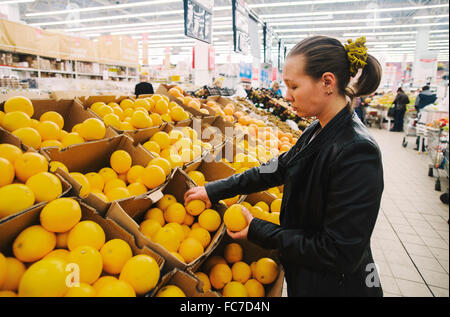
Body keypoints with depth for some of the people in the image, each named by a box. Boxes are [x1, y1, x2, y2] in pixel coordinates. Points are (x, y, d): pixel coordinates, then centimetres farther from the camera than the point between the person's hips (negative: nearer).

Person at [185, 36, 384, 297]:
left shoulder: (357, 153, -30)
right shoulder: (316, 132, -2)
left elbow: (339, 253, -28)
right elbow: (278, 169, 6)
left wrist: (257, 231, -21)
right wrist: (215, 190, 3)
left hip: (335, 285, -7)